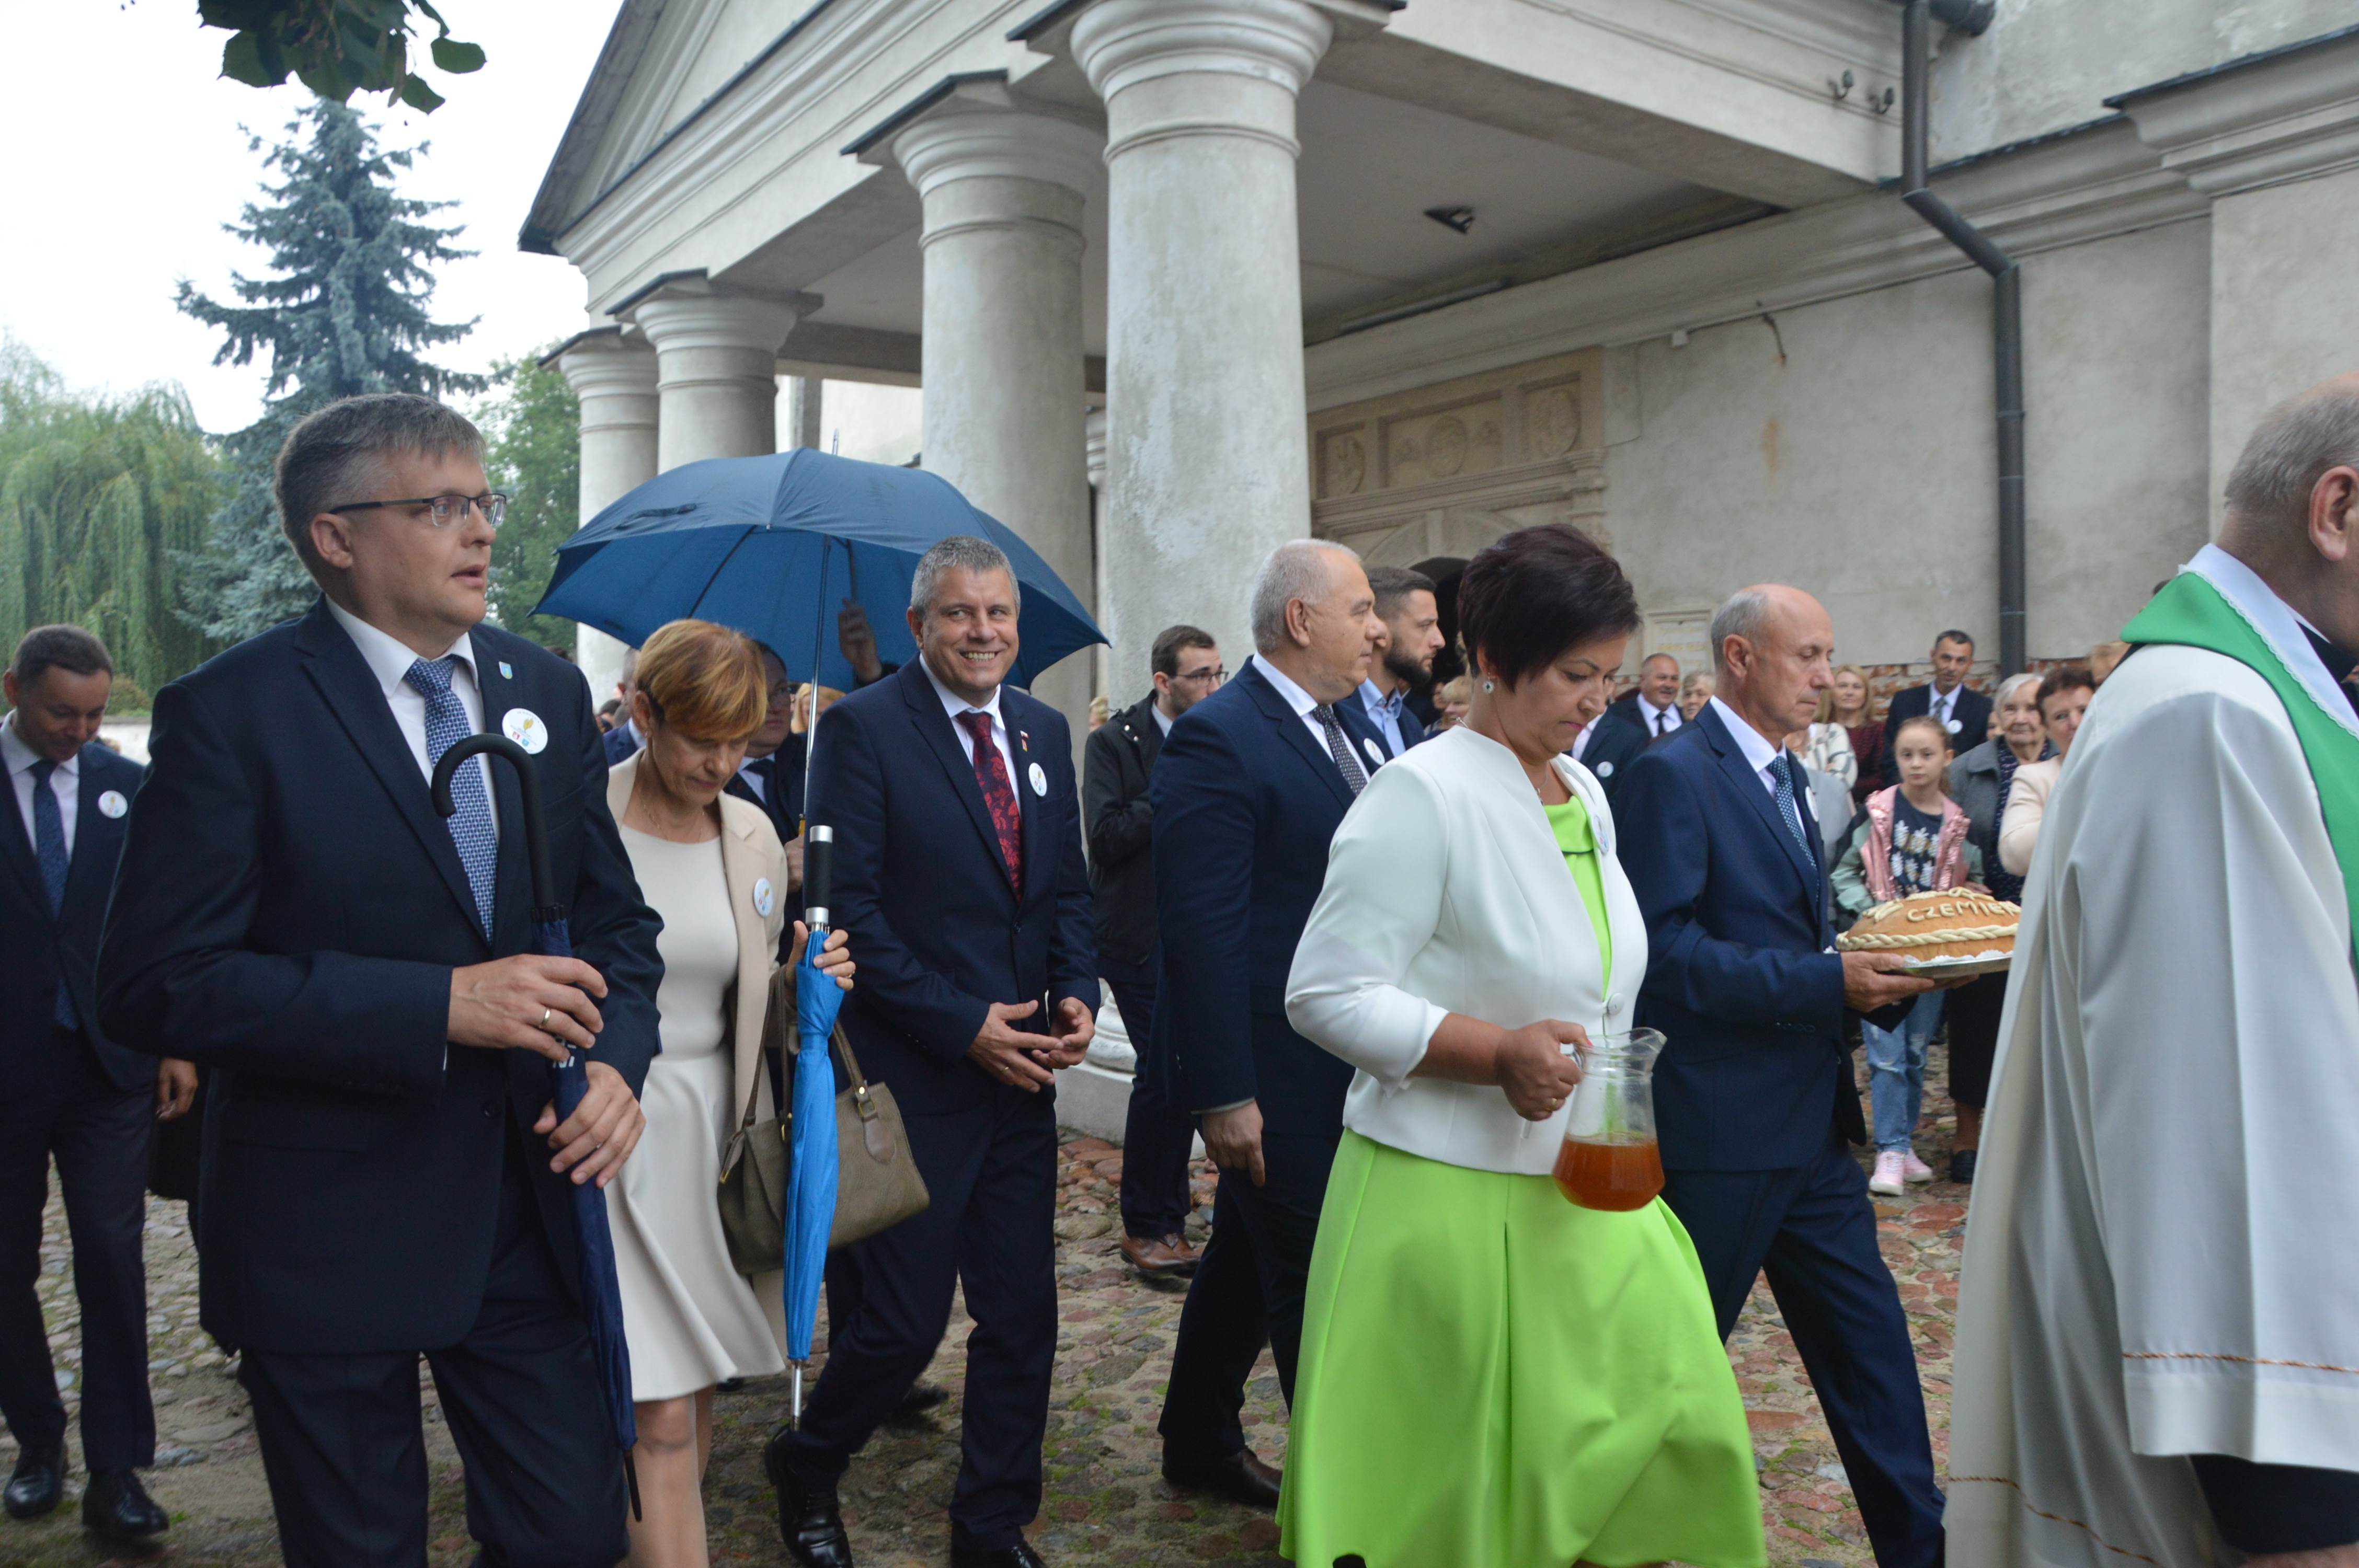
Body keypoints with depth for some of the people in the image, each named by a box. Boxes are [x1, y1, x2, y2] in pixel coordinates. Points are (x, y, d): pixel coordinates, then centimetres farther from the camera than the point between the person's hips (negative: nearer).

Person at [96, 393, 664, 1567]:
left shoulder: (546, 692, 6)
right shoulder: (230, 713, -11)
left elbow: (616, 918, 11)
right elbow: (154, 983, -17)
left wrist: (619, 1059, -8)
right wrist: (437, 1005, -23)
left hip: (528, 1206, 4)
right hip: (329, 1237, -4)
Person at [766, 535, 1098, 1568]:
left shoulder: (1044, 731, 10)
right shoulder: (862, 728, -8)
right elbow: (849, 905, -13)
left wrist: (1075, 994, -3)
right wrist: (963, 1024, -15)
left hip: (1023, 1070, 6)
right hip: (913, 1077, -5)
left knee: (1022, 1317, 11)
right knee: (904, 1322, 3)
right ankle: (807, 1466, 33)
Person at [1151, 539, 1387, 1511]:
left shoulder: (1348, 722, 8)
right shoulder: (1217, 740, -18)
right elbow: (1201, 930, -21)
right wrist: (1223, 1093, -22)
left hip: (1343, 1058, 9)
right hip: (1274, 1069, -9)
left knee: (1250, 1253, 22)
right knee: (1313, 1284, 2)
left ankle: (1200, 1444, 40)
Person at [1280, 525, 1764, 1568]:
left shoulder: (1585, 794, 8)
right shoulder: (1422, 795, -17)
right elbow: (1326, 993, -19)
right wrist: (1497, 1052, -26)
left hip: (1587, 1192, 7)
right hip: (1454, 1198, -7)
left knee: (1666, 1426, 9)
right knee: (1459, 1483, 6)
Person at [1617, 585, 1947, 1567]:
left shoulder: (1780, 778, 15)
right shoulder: (1675, 775, -14)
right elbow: (1666, 951, -22)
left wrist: (1878, 972, 2)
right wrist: (1826, 981, -23)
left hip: (1810, 1125, 9)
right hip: (1718, 1129, -9)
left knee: (1870, 1340, 14)